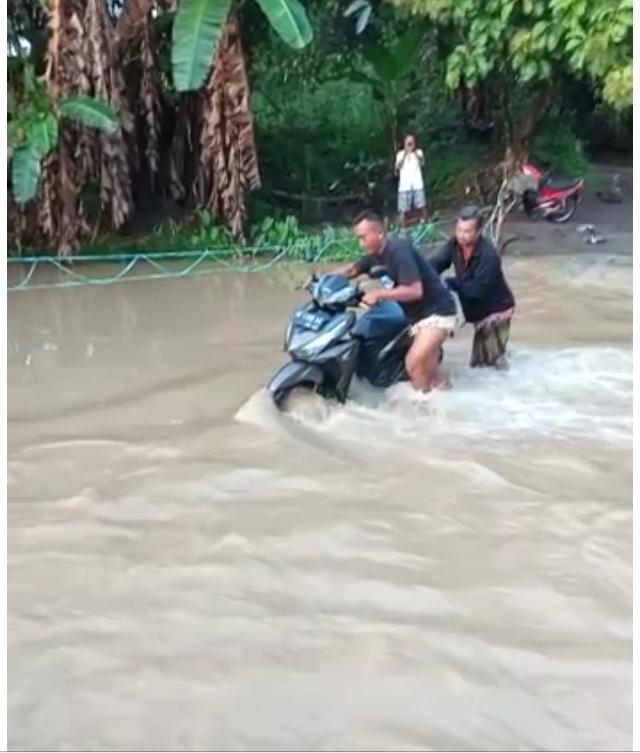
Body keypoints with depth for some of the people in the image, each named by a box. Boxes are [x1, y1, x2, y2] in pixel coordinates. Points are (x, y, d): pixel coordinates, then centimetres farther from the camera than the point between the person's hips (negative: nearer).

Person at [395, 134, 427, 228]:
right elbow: (397, 167, -4)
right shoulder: (400, 154, 10)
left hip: (417, 185, 0)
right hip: (404, 186, 0)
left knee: (422, 206, -4)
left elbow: (422, 162, -9)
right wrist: (404, 154, -13)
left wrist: (414, 152, -20)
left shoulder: (419, 152, 10)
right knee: (403, 210, -4)